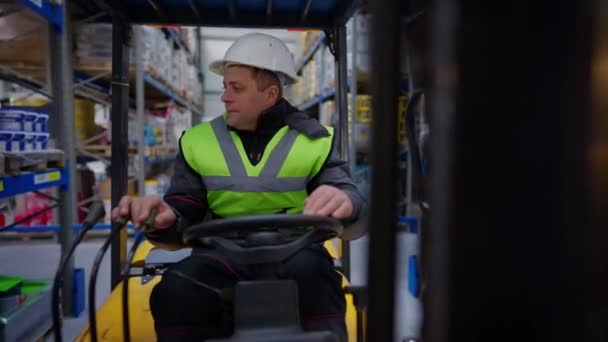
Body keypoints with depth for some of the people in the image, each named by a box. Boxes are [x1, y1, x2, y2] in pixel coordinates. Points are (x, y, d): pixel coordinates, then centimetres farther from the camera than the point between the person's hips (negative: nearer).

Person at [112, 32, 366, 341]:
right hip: (223, 256, 1)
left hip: (295, 253, 0)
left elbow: (347, 193, -5)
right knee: (175, 293, -30)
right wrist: (164, 220, -17)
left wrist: (344, 201, -32)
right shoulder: (199, 141, 11)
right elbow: (183, 217, 9)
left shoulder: (314, 140, 7)